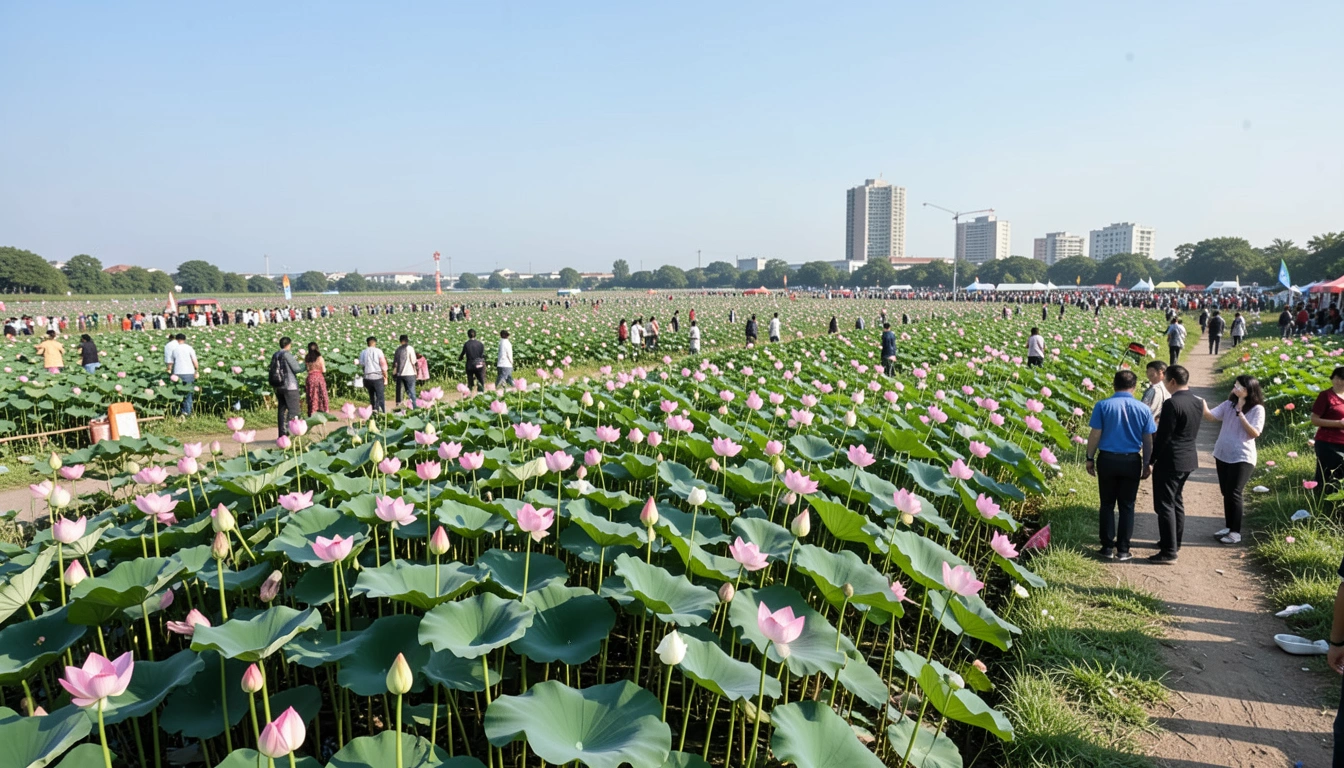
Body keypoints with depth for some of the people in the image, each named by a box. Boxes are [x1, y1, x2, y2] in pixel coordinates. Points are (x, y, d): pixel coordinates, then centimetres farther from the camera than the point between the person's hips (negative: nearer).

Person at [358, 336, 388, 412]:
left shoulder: (362, 352, 6)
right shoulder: (378, 351, -4)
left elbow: (361, 366, 9)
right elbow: (383, 365, -5)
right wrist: (385, 378, 1)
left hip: (367, 377, 4)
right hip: (378, 377, -4)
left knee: (372, 397, 16)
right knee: (380, 398, -2)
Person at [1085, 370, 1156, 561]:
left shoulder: (1103, 406, -9)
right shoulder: (1143, 409, -4)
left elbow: (1095, 435, -7)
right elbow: (1148, 440, 0)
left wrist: (1090, 458, 4)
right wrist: (1146, 464, 11)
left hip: (1107, 459, -1)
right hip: (1131, 461, 1)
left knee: (1107, 505, 10)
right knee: (1127, 506, 9)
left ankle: (1108, 548, 12)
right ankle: (1123, 550, 12)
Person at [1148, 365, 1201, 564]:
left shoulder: (1172, 403, -20)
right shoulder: (1197, 403, 6)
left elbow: (1163, 437, -19)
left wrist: (1151, 461, -11)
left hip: (1170, 461, -9)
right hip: (1188, 458, 9)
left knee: (1165, 505, -3)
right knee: (1177, 501, 21)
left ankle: (1168, 552, -1)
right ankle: (1174, 541, 32)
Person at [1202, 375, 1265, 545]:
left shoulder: (1257, 409, -10)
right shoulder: (1228, 404, 3)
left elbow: (1255, 433, -17)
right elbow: (1210, 416, -6)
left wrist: (1240, 414, -21)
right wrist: (1203, 406, -25)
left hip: (1242, 458, -5)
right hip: (1222, 455, 5)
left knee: (1234, 494, -5)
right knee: (1226, 493, 13)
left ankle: (1236, 532, 5)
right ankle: (1229, 527, 25)